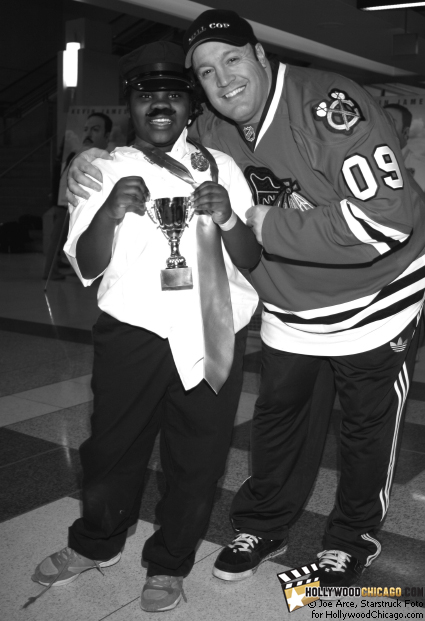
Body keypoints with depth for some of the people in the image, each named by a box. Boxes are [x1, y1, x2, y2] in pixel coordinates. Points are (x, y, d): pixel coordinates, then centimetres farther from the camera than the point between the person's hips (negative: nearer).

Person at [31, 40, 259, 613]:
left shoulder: (222, 168, 7)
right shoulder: (106, 171, 5)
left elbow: (253, 259, 4)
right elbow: (87, 267, -1)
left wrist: (228, 219, -17)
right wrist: (109, 212, -20)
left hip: (212, 334, 1)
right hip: (133, 330, 0)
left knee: (197, 456, 10)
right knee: (113, 444, 12)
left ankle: (170, 563, 35)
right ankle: (97, 543, 42)